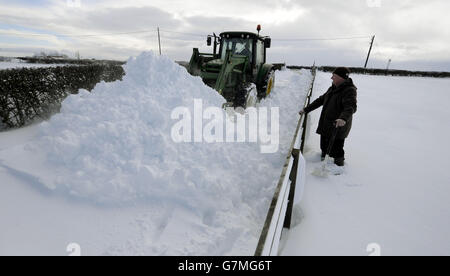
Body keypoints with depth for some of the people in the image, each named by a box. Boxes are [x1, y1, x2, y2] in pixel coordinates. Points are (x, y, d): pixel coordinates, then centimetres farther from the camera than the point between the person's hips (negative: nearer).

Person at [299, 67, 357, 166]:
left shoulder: (349, 90, -15)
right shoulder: (332, 88, 12)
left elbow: (351, 107, -30)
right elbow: (320, 100, 19)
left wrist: (343, 118, -50)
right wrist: (306, 110, 16)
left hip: (338, 127, -8)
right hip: (325, 127, 8)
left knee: (335, 151, 0)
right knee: (324, 148, 20)